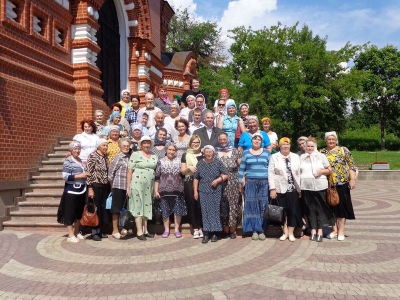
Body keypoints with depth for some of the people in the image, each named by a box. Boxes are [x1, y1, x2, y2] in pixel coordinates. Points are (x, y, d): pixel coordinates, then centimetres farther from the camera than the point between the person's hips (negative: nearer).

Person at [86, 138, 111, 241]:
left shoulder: (105, 157, 11)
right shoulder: (93, 155, -10)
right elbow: (88, 172, -14)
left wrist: (108, 186, 15)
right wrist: (90, 188, -17)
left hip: (104, 186, 7)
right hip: (95, 186, -7)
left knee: (102, 208, 11)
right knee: (95, 208, 0)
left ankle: (99, 231, 22)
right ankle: (94, 232, 10)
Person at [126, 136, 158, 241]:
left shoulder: (154, 157, 13)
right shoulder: (135, 155, -2)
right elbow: (129, 171, -5)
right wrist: (128, 186, -10)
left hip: (149, 186, 5)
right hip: (137, 184, -5)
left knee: (146, 207, 11)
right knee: (138, 206, -1)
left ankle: (145, 230, 20)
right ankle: (139, 232, 5)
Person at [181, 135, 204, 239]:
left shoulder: (203, 155, 11)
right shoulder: (185, 155, 8)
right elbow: (182, 171, 7)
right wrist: (189, 167, -10)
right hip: (189, 183, 0)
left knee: (201, 205, -1)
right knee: (191, 205, 2)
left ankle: (201, 228, 11)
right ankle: (195, 228, 11)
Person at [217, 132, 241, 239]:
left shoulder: (235, 151, 7)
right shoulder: (216, 153, 9)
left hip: (233, 183, -1)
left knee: (233, 205, -1)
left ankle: (232, 231, 10)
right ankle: (225, 231, 11)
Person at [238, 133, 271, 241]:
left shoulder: (267, 153, 8)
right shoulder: (246, 153, 7)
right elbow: (241, 169, 7)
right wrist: (240, 183, 3)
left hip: (264, 182, 0)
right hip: (250, 182, 0)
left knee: (262, 206, 0)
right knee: (252, 205, -1)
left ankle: (261, 230, 8)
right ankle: (254, 230, 6)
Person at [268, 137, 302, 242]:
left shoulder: (296, 157, 11)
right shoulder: (274, 157, 3)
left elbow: (299, 173, 8)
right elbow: (271, 173, -2)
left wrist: (300, 188, 2)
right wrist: (272, 189, -9)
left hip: (293, 189, 2)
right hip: (280, 189, -2)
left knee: (293, 211, 2)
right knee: (282, 211, 4)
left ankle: (291, 233, 14)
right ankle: (285, 232, 17)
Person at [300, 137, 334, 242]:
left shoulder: (321, 156, 7)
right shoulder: (301, 157, 11)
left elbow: (329, 170, 9)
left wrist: (322, 171, -12)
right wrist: (298, 187, 5)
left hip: (320, 186, -1)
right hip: (306, 187, 2)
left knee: (320, 208, 1)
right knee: (310, 209, 5)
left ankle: (320, 231, 8)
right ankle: (313, 230, 11)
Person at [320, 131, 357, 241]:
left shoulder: (343, 150, 0)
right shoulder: (321, 152, 8)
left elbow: (352, 166, -3)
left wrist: (352, 179, -9)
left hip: (342, 184, -2)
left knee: (341, 206, 3)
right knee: (331, 207, 8)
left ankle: (341, 231, 12)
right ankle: (334, 230, 20)